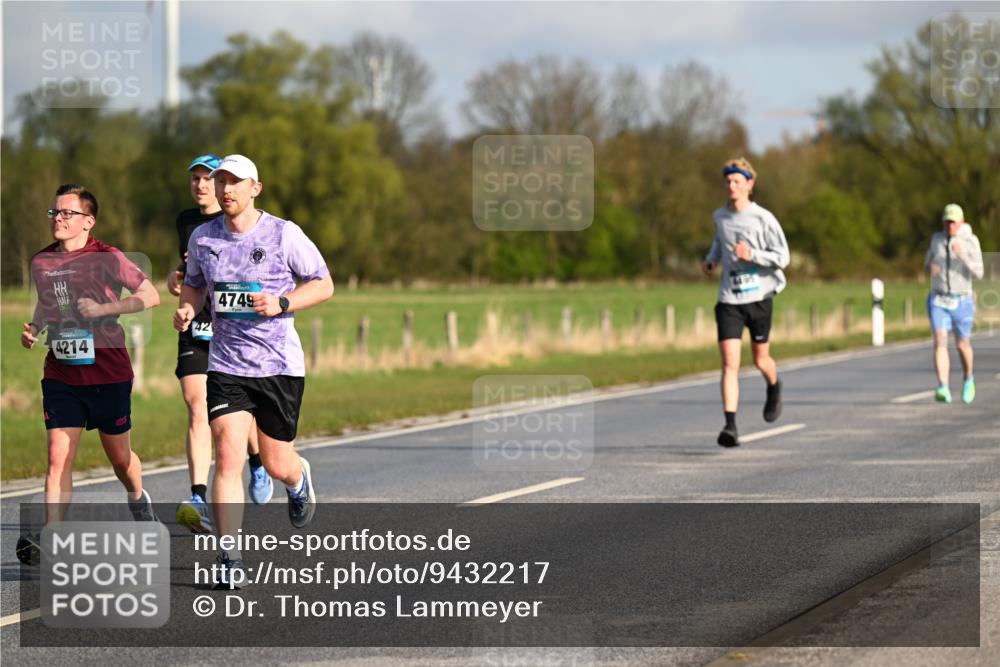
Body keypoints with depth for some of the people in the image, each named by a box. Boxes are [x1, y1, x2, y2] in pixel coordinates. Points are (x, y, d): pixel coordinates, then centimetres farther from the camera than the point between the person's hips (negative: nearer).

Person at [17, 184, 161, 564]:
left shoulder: (107, 258, -8)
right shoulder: (41, 262, 6)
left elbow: (150, 296, -6)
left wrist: (104, 308, -17)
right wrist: (34, 329, 3)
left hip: (108, 372, -3)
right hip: (60, 373, 3)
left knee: (119, 457, 11)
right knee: (58, 456, -11)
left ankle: (137, 497, 44)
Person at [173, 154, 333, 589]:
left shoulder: (283, 234, -6)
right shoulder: (202, 238, 4)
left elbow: (324, 285, -1)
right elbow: (195, 285, 21)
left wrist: (280, 303, -17)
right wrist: (187, 309, -2)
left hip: (280, 365, -1)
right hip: (226, 366, 2)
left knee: (277, 465, 8)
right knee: (227, 457, -16)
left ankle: (299, 480, 48)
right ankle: (230, 560, -13)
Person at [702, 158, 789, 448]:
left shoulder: (763, 219, -8)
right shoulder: (720, 216, 6)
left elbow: (782, 257, -8)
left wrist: (752, 255, -23)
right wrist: (712, 259, 11)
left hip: (759, 296, -2)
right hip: (729, 300, 2)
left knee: (760, 360, 13)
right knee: (730, 363, -11)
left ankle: (774, 388, 49)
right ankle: (730, 426, -15)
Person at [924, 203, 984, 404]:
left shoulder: (971, 242, -10)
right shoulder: (937, 238, 1)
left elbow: (978, 273, -17)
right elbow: (929, 262, 14)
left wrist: (963, 255, -33)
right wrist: (930, 268, -11)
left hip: (961, 302, -1)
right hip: (938, 300, 1)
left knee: (962, 345, 13)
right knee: (940, 342, -16)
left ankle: (968, 379, 43)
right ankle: (943, 390, -25)